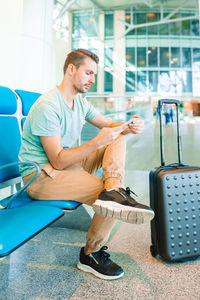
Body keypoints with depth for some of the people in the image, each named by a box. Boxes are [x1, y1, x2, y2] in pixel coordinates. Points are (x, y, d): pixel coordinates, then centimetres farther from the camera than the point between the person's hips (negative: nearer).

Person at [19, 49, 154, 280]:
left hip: (69, 163, 9)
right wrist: (97, 142, -31)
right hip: (40, 176, -9)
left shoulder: (79, 102, 8)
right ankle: (91, 254, 2)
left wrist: (129, 127, -14)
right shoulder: (47, 106, -20)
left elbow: (110, 124, 9)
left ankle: (113, 191, -25)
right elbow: (58, 161, -23)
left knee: (118, 139, -1)